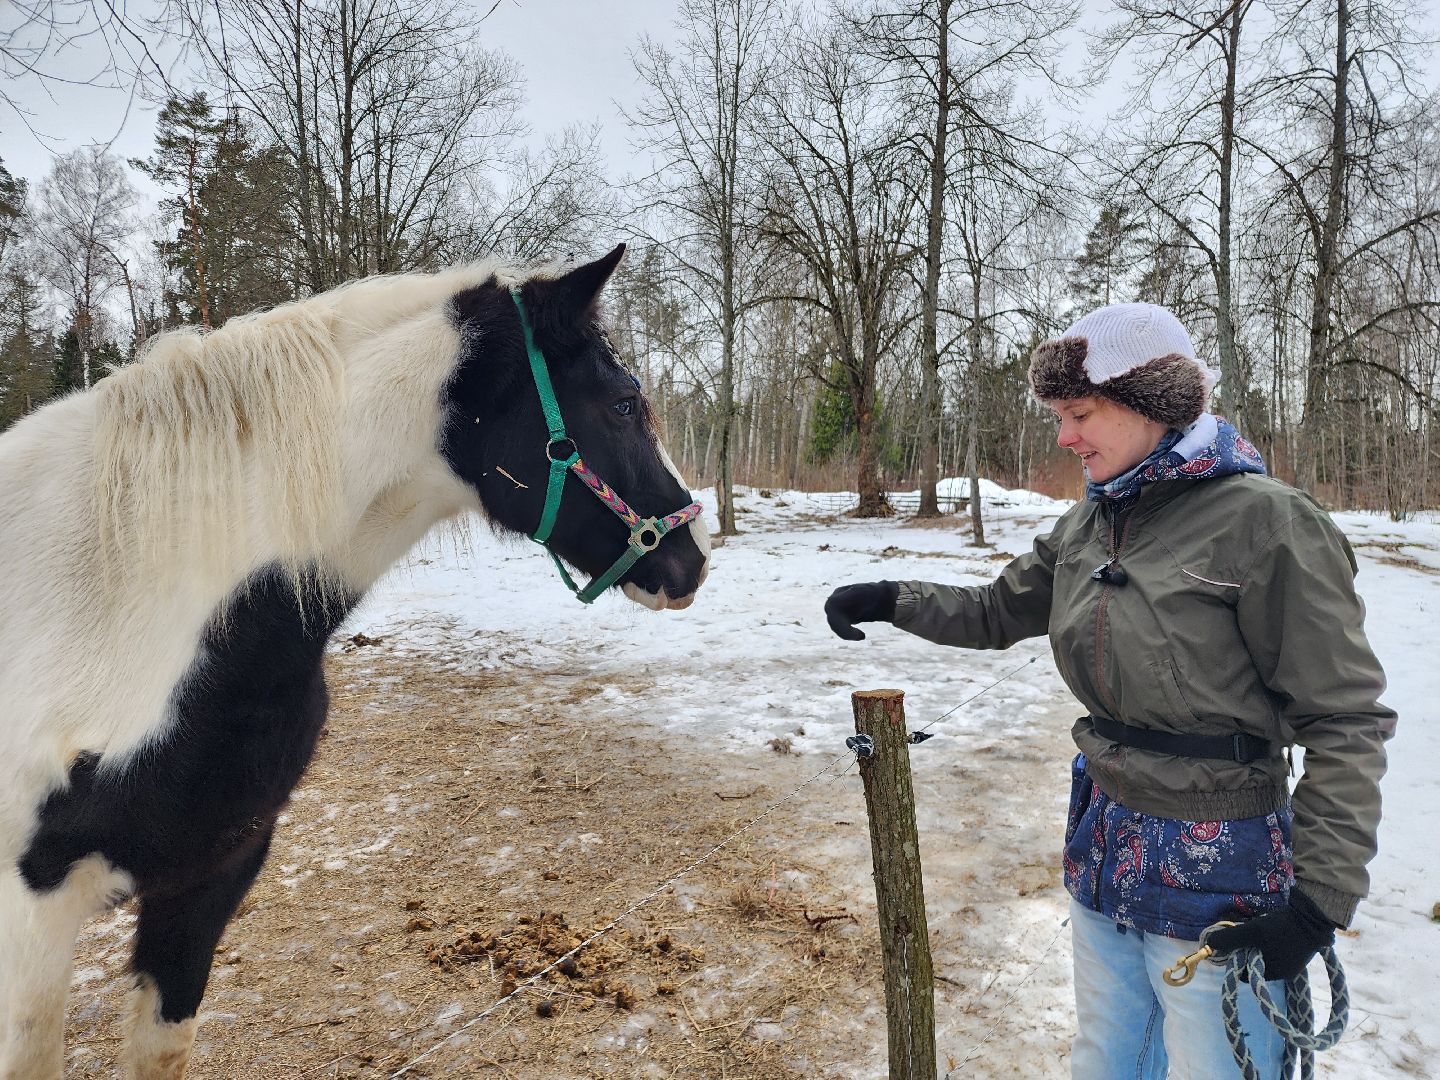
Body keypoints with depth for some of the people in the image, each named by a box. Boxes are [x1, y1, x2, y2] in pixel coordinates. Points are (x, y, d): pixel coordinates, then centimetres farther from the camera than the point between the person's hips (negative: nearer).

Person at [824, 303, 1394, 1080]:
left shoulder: (1265, 521, -18)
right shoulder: (1088, 523, 2)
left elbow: (1345, 723, -15)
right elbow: (997, 614, 14)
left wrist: (1322, 898, -17)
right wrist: (892, 600, 1)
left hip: (1216, 869, -6)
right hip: (1104, 842, 7)